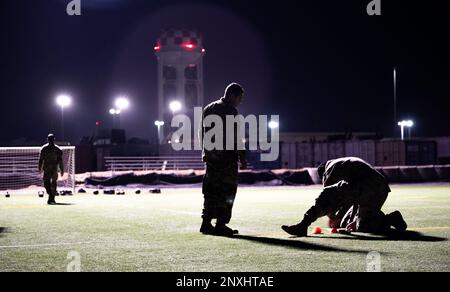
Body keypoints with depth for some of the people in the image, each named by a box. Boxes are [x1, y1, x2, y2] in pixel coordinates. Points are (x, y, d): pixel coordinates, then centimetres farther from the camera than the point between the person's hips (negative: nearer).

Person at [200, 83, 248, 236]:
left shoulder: (208, 109, 15)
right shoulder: (230, 111, -9)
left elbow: (202, 134, 17)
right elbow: (236, 137, -13)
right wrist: (242, 159, -9)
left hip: (210, 156, 7)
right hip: (227, 157, -7)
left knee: (211, 190, 12)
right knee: (227, 190, -2)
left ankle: (206, 223, 12)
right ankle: (220, 225, -4)